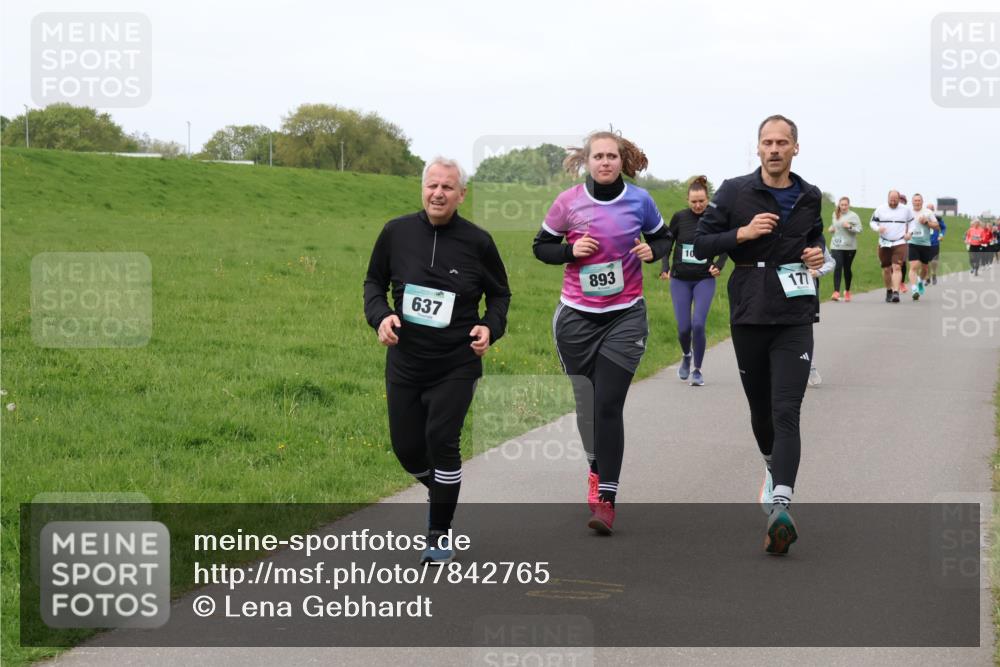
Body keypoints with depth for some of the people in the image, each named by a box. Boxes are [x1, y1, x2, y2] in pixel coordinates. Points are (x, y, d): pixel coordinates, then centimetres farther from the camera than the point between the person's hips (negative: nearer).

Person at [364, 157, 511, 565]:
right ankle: (441, 491, 41)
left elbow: (500, 293, 8)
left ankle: (439, 535, 4)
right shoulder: (396, 232, -3)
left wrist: (491, 327, -10)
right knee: (406, 447, 7)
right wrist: (379, 315, -9)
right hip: (404, 363, 3)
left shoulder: (477, 242, -6)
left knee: (441, 441, -12)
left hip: (456, 366, -3)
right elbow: (374, 282, 10)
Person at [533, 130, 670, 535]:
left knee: (608, 405, -11)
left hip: (625, 316, -1)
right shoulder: (569, 202, -4)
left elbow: (662, 238, 14)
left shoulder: (639, 201, -2)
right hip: (577, 317, 1)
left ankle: (605, 499, -11)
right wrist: (570, 250, -13)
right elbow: (541, 246, 7)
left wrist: (653, 251, -9)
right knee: (586, 402, 9)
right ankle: (597, 467, 37)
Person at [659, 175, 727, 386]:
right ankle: (686, 356, 32)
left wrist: (718, 265, -7)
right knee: (683, 327, -2)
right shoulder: (679, 218, -2)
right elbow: (666, 245, 5)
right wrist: (665, 268, -9)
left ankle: (697, 370, 2)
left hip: (704, 279, -1)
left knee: (698, 324, -15)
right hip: (680, 280, 1)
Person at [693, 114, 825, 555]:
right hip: (748, 316, 0)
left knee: (786, 412, -14)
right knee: (760, 408, 15)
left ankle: (780, 509, -25)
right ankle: (771, 466, 46)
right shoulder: (734, 192, 0)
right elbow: (700, 244, 0)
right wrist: (743, 233, -14)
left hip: (795, 319, 0)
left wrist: (818, 254, 4)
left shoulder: (810, 198, 8)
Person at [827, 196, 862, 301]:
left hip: (849, 246, -2)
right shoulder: (835, 215, 11)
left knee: (847, 269, 8)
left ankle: (847, 291, 27)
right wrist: (831, 229, 6)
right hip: (836, 246, 2)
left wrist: (850, 227, -22)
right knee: (837, 267, -13)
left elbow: (859, 230, -7)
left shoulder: (853, 216, -4)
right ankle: (836, 292, -19)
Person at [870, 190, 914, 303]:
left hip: (900, 244, -2)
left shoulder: (906, 209, 6)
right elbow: (872, 222, 9)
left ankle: (896, 292, -26)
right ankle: (889, 291, 27)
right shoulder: (880, 209, 4)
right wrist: (878, 228, -13)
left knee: (897, 267, -17)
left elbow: (911, 221, 20)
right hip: (884, 244, 2)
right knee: (886, 269, 7)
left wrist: (909, 233, 4)